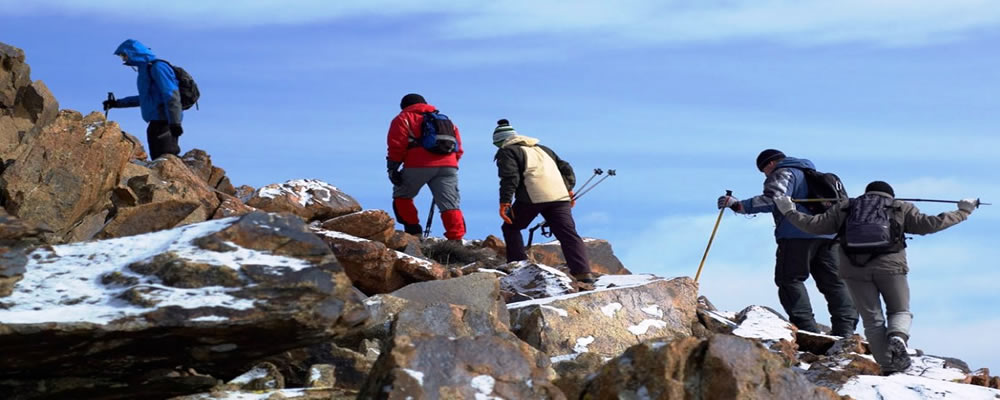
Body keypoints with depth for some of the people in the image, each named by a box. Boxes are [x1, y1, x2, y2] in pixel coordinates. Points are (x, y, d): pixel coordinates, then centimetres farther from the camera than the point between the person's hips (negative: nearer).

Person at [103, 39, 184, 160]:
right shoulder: (145, 69, 20)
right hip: (156, 122, 10)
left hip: (164, 121, -10)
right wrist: (117, 103, 35)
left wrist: (175, 122, -25)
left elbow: (171, 95, -19)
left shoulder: (157, 67, -9)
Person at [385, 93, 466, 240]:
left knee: (402, 196, 17)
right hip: (448, 166, 4)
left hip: (418, 165, -4)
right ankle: (456, 238, -16)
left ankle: (413, 232, 9)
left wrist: (392, 168, 0)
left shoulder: (403, 118, 15)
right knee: (450, 205, -1)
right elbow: (458, 147, 25)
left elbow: (397, 145, 1)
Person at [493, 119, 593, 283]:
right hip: (560, 196, 5)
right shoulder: (542, 149, 34)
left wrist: (505, 202, -9)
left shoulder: (507, 152, 14)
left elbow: (510, 176, -4)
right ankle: (583, 273, -17)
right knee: (568, 233, -2)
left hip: (532, 196, -5)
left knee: (511, 228, 17)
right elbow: (565, 168, 31)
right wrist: (568, 190, 34)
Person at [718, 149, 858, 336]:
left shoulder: (783, 174, 2)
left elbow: (773, 200, -17)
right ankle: (845, 327, 2)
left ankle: (806, 326, -14)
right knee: (833, 281, 9)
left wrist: (739, 205, -20)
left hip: (798, 234, -8)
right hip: (827, 234, 8)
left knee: (790, 279, -3)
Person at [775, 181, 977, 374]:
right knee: (900, 311, 14)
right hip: (890, 265, -1)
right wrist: (963, 211, 16)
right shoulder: (901, 208, 18)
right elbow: (928, 224, 6)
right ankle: (897, 338, -19)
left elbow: (814, 225, 18)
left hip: (853, 270, 1)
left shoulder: (844, 209, 22)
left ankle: (888, 365, -2)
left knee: (872, 320, 7)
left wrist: (789, 212, 34)